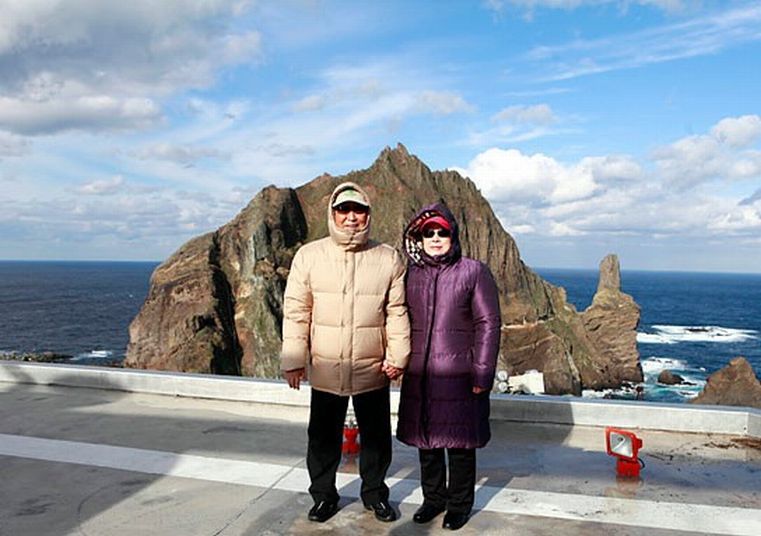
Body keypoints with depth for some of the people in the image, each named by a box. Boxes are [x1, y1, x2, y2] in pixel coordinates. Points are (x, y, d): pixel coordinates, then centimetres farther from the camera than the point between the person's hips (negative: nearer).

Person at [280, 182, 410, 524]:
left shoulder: (388, 258, -1)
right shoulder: (309, 256, -2)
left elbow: (397, 311, 2)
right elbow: (295, 311, -1)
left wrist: (398, 355, -4)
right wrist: (293, 359, -4)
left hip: (373, 369, 1)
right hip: (325, 369, 0)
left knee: (376, 435, 15)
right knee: (323, 436, 14)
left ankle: (374, 492, 36)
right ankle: (324, 495, 35)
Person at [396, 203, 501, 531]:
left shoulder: (474, 272, -1)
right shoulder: (411, 274, 9)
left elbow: (488, 324, -4)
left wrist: (482, 374, -9)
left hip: (459, 377, -4)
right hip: (418, 378, 4)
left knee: (460, 442, 7)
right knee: (425, 441, 14)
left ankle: (460, 503, 27)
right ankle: (433, 497, 34)